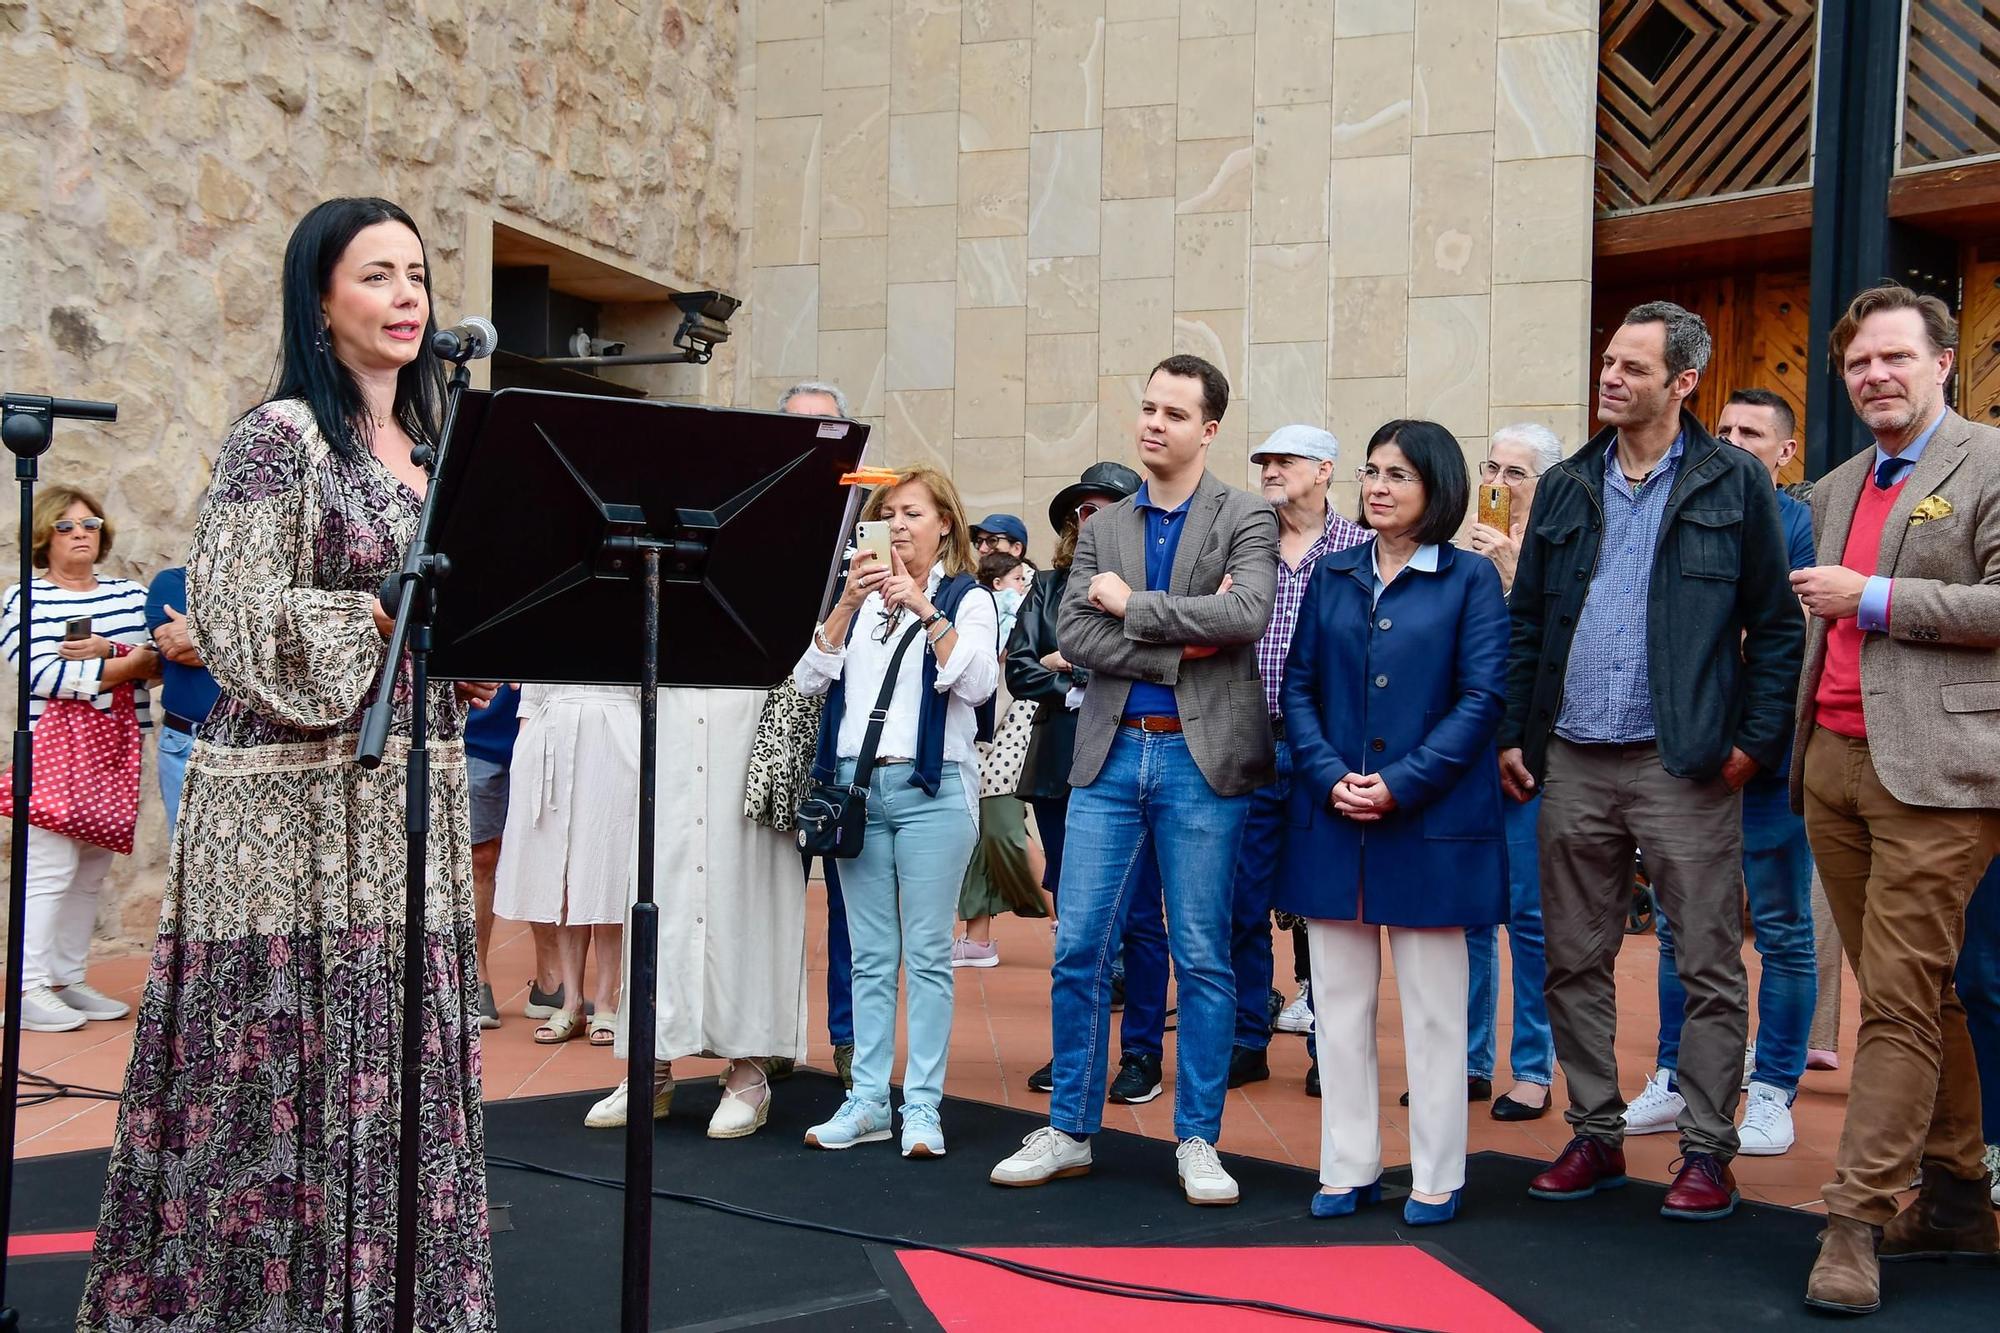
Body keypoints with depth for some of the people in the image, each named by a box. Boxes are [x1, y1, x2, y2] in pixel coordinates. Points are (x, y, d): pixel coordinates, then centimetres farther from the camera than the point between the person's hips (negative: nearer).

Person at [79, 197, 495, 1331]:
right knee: (283, 1069, -3)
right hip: (296, 800, -7)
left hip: (414, 796, 7)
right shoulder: (281, 435, -5)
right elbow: (235, 620, -14)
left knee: (398, 1067, 8)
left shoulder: (430, 447, 16)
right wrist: (399, 622, -17)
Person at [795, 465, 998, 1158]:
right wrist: (847, 604, -7)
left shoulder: (968, 598, 3)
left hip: (931, 789, -4)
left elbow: (977, 683, -12)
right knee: (870, 956, 7)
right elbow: (809, 679, 3)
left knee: (927, 954, -2)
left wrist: (925, 609, -19)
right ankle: (867, 1100, 12)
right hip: (854, 786, 4)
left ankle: (923, 1104, 3)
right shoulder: (857, 596, 15)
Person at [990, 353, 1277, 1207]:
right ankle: (1069, 1132, 15)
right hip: (1110, 755, 3)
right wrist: (1177, 649, -12)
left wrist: (1132, 604, -10)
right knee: (1078, 950, 3)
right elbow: (1073, 634, 0)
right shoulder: (1103, 528, 12)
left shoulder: (1246, 519, 2)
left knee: (1203, 958, 3)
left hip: (1202, 758, -3)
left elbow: (1246, 614, -17)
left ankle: (1197, 1140, 14)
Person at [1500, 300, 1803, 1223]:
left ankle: (1707, 1151, 12)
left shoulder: (1734, 483, 1)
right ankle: (1596, 1136, 22)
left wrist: (1756, 737, -6)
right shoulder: (1565, 486, 12)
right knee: (1575, 962, 10)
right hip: (1573, 763, 4)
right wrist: (1514, 732, 7)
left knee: (1708, 966, 1)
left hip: (1684, 765, -4)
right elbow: (1526, 621, 14)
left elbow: (1777, 625, 0)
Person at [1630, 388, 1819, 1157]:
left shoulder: (1800, 526, -4)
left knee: (1783, 931, 4)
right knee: (1679, 926, 11)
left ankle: (1772, 1091, 14)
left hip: (1764, 755, -5)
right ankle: (1676, 1079, 23)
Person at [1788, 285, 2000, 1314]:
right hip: (1833, 765, 7)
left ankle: (1856, 1221, -5)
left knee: (1901, 1000, -8)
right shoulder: (1835, 490, 19)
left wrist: (1874, 599, -14)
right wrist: (1795, 743, 17)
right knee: (1912, 995, 13)